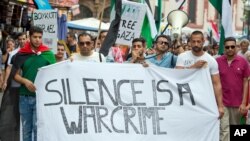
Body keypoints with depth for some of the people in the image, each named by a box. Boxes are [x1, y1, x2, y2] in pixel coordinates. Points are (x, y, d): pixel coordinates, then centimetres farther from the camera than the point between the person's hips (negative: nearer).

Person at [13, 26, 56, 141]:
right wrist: (25, 81, -13)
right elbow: (15, 74, 5)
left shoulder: (48, 54, 0)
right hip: (24, 97, 2)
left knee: (37, 127, -1)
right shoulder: (21, 54, 4)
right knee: (26, 128, 11)